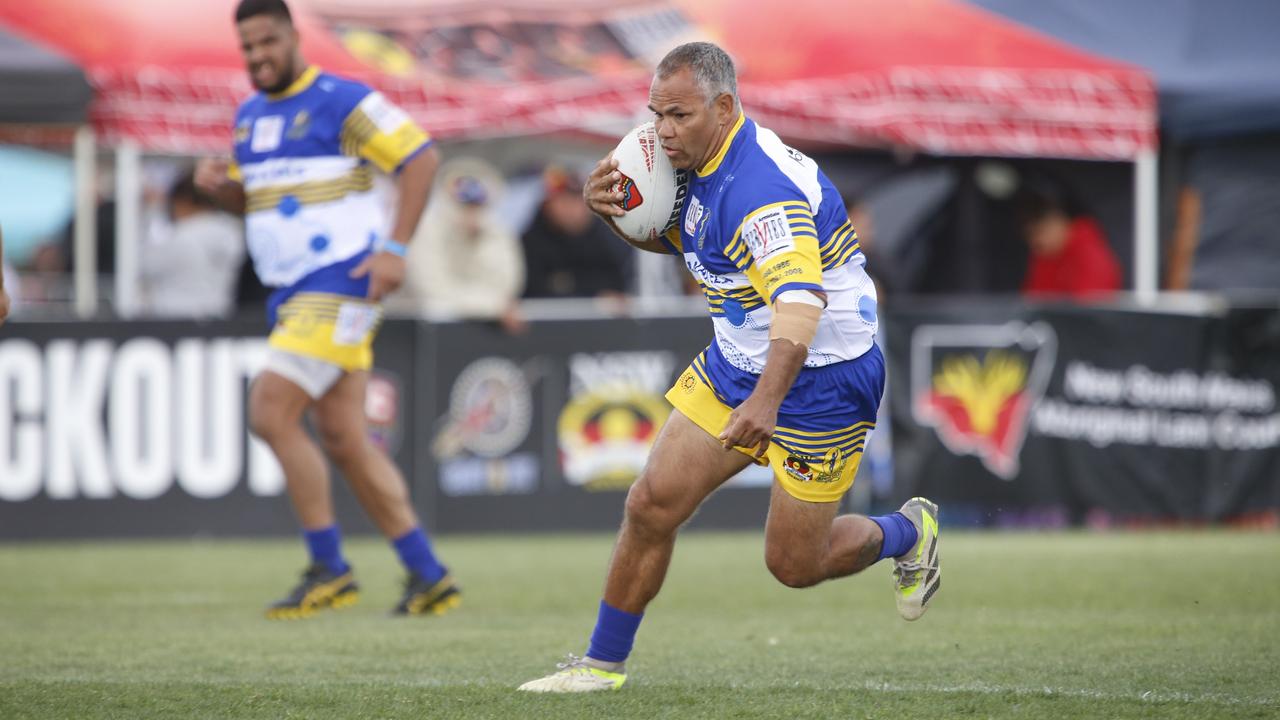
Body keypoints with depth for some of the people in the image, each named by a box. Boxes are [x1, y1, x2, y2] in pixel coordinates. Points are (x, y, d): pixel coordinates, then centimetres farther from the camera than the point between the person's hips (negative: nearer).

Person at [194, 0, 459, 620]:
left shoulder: (340, 101, -10)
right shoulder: (250, 115, 16)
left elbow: (421, 158, -12)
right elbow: (251, 198, 26)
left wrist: (396, 248, -19)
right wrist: (218, 184, 2)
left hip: (340, 285, -9)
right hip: (294, 295, 9)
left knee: (271, 413, -16)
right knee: (343, 440, 5)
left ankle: (329, 570, -9)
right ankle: (428, 577, 11)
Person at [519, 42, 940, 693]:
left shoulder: (760, 189, -30)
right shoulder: (699, 163, -1)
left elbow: (800, 306, -43)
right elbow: (668, 237, 20)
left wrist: (767, 400, -57)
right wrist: (613, 208, -3)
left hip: (820, 379, -8)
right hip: (734, 365, 8)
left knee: (794, 564, 2)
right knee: (652, 504, 0)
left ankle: (906, 533, 31)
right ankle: (604, 662, 12)